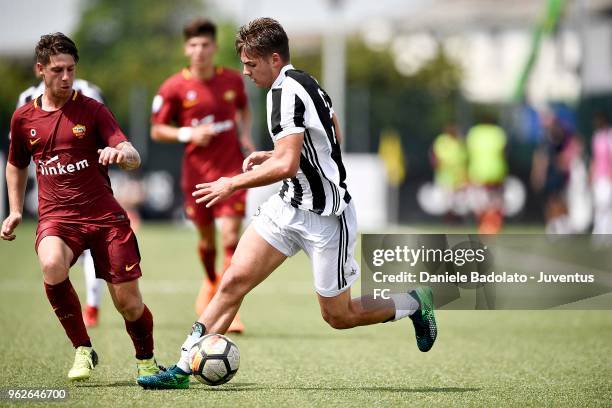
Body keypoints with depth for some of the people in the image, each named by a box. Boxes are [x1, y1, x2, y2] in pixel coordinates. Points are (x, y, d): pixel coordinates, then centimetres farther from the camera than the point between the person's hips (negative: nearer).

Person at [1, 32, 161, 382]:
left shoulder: (92, 110, 0)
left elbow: (134, 158, -9)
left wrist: (121, 154, -32)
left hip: (103, 214, -1)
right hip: (56, 216, 1)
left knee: (128, 302, -4)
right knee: (52, 266, -33)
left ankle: (146, 361, 27)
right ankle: (83, 350, -15)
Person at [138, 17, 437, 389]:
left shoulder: (285, 92, -22)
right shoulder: (305, 82, 8)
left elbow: (286, 165, -30)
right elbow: (332, 133, 23)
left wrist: (232, 184, -17)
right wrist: (269, 155, 18)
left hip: (326, 218, -9)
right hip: (289, 205, 9)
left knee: (338, 316, 3)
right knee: (235, 279, -2)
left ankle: (414, 304, 26)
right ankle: (183, 369, -4)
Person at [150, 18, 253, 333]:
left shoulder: (233, 80, 1)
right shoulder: (174, 88, -5)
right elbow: (157, 130, 1)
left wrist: (245, 136, 5)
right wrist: (188, 133, -16)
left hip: (232, 169, 0)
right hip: (197, 173, 0)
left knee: (231, 236, -12)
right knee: (206, 237, 11)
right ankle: (211, 282, 43)